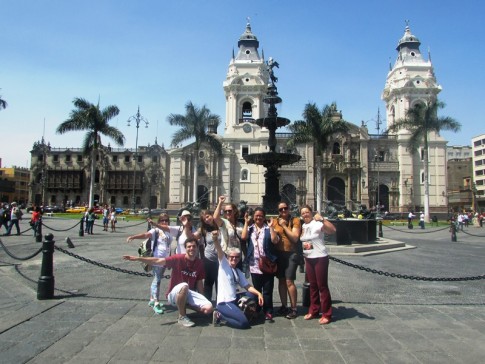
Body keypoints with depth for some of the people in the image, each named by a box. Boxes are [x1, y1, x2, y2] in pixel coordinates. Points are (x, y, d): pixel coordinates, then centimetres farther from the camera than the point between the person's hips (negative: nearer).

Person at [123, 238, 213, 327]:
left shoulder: (199, 263, -2)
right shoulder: (178, 258, -15)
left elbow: (199, 282, 8)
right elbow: (158, 261, -25)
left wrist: (202, 299, 7)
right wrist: (137, 258, -35)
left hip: (189, 294, 4)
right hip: (174, 294, -4)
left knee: (209, 309, -18)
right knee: (184, 286, -40)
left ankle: (186, 305, 9)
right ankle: (182, 317, -18)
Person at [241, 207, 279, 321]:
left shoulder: (268, 228, 2)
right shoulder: (250, 228, 8)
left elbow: (275, 240, -11)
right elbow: (243, 237, -9)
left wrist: (271, 227, -14)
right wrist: (246, 223, -5)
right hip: (254, 264, 2)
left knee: (267, 290, 4)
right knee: (256, 289, 13)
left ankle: (268, 312, 12)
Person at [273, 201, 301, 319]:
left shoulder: (295, 220, -3)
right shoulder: (275, 221, 8)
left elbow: (295, 238, -13)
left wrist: (284, 226, -12)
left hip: (291, 254, -4)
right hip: (279, 254, 4)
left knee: (289, 281, -9)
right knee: (281, 281, 10)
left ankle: (293, 309, 2)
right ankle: (284, 306, 22)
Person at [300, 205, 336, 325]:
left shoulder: (317, 224, -15)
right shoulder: (302, 226, 7)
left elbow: (333, 230, -31)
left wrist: (322, 219, -39)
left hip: (320, 258, -7)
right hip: (308, 259, 7)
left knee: (322, 286, -1)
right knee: (312, 286, 15)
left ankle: (326, 315, 8)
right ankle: (313, 311, 27)